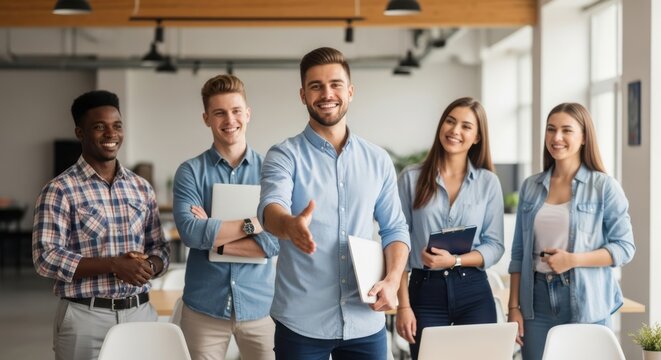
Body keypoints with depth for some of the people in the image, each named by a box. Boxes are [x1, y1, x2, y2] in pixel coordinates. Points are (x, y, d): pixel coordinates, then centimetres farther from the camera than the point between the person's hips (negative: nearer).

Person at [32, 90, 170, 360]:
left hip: (141, 314, 4)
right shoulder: (59, 190, -5)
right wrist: (114, 264, -20)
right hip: (85, 317, -4)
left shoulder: (141, 188, 10)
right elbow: (46, 257, -13)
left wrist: (148, 266, -10)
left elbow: (160, 249, 13)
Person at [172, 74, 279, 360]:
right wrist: (251, 224, -15)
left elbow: (276, 239, -10)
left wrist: (212, 236, -13)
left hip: (260, 305, 1)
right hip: (204, 307, 0)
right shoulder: (190, 172, 0)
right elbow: (190, 232, -15)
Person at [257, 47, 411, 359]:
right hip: (301, 323, -3)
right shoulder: (285, 155, -3)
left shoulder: (378, 160, 8)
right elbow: (271, 207, -21)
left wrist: (392, 280, -8)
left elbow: (394, 228, 11)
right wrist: (290, 225, -45)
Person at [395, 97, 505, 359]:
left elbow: (495, 245, 3)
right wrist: (403, 305, -6)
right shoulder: (412, 178, 0)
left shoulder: (488, 182, 4)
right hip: (425, 291, -1)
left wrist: (454, 260, -15)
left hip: (473, 291, 1)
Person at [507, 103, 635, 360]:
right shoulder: (530, 187, 8)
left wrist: (574, 260, -17)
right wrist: (514, 307, 4)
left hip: (585, 303, -3)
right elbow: (519, 252, 10)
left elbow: (625, 247, -5)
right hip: (538, 300, 3)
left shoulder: (604, 186, -3)